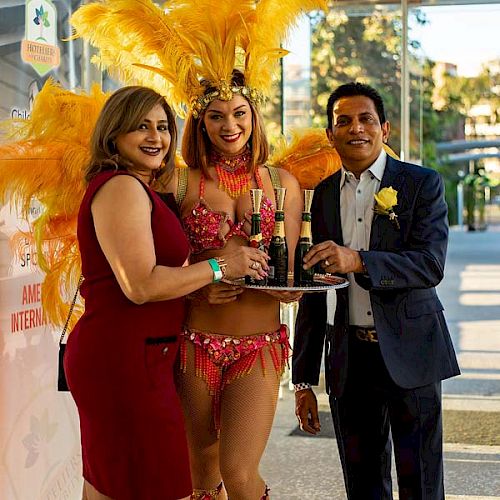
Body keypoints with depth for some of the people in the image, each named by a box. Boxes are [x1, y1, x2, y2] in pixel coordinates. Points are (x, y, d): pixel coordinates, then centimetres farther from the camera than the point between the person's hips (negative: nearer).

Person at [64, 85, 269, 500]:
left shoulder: (138, 189, 17)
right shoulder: (121, 187, -13)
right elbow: (141, 285, -21)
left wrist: (198, 289, 6)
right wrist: (219, 267, -12)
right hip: (123, 359, -11)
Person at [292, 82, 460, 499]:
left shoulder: (422, 184, -3)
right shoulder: (324, 195, 9)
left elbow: (432, 265, -16)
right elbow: (313, 289, 11)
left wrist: (358, 261, -32)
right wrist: (304, 379, 9)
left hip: (409, 352, -4)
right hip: (349, 357, 4)